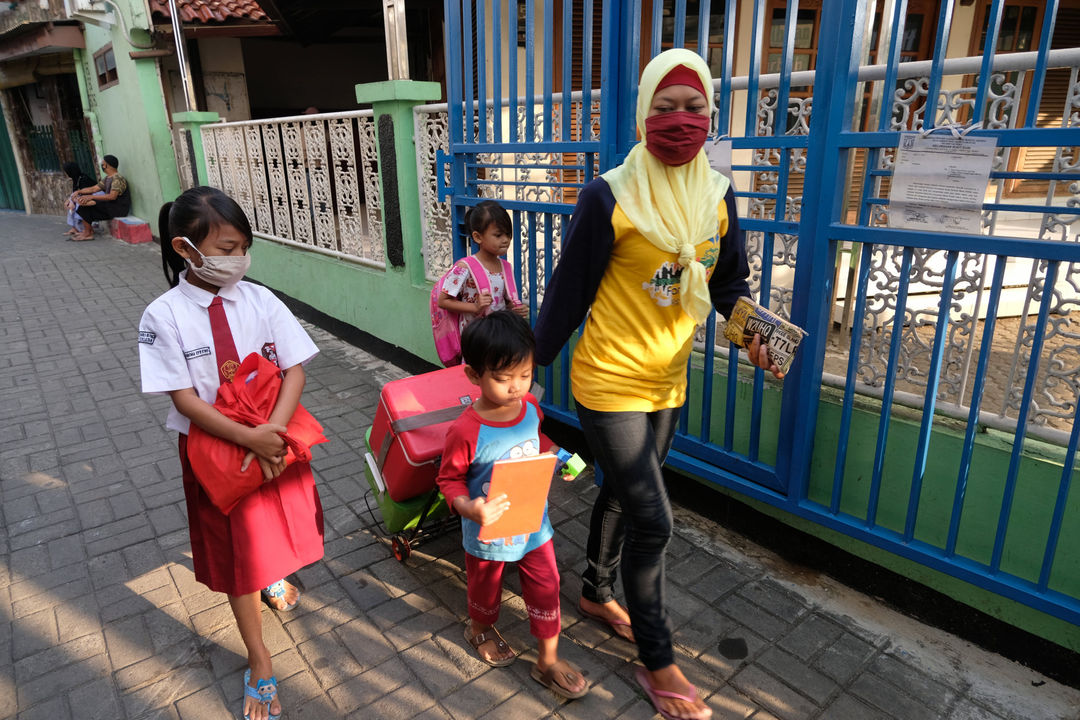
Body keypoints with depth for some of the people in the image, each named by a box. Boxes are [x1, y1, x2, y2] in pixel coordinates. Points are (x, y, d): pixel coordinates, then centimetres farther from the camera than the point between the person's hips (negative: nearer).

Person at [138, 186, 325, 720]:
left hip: (277, 439, 2)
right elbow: (185, 399, -16)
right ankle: (259, 662, 29)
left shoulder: (260, 300, -8)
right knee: (234, 551, 12)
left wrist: (274, 431, -24)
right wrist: (250, 438, -25)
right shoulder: (164, 316, -14)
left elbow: (295, 370, -10)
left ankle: (274, 574, 59)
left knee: (278, 524, 22)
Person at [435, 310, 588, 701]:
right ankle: (480, 629, 57)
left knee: (546, 589, 13)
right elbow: (449, 478, -17)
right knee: (486, 589, 23)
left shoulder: (530, 406, -12)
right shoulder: (466, 431, -30)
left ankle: (548, 661, 36)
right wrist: (468, 508, -35)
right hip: (490, 532, -4)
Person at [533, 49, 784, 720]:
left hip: (668, 384, 6)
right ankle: (657, 661, 21)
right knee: (653, 520, -1)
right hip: (609, 383, -6)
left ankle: (596, 593, 48)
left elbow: (729, 282, 7)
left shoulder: (717, 197, 1)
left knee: (622, 495, 23)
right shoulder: (609, 198, -16)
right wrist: (531, 362, -4)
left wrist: (752, 329, -13)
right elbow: (569, 291, -10)